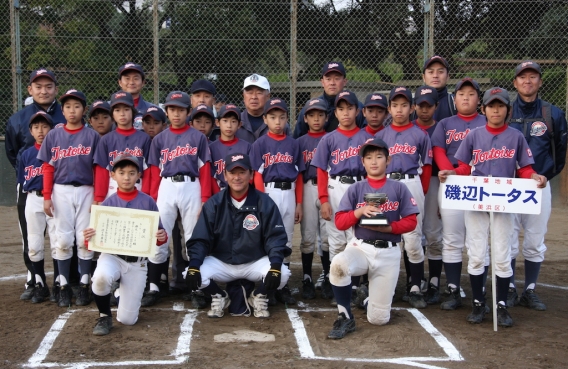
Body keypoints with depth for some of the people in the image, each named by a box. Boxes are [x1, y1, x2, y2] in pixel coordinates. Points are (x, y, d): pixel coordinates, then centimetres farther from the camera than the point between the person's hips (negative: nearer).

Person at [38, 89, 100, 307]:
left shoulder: (92, 136, 2)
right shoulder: (53, 136, 5)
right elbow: (48, 168, 5)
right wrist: (47, 197, -2)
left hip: (86, 191, -1)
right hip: (61, 191, 1)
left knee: (84, 239, 1)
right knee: (63, 240, 3)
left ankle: (84, 285, 10)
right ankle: (64, 286, 11)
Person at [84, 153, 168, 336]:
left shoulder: (147, 202, -1)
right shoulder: (108, 203, 0)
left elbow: (158, 235, 2)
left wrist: (162, 237, -21)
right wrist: (88, 238, -22)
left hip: (137, 262, 0)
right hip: (111, 255, 0)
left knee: (127, 319, -3)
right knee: (101, 277, -38)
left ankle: (129, 294, 34)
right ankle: (104, 316, -7)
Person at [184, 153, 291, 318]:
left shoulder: (264, 202, -7)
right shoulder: (214, 203, -4)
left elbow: (276, 237, -10)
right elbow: (200, 239, -6)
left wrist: (275, 265, -28)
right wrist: (194, 265, -24)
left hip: (256, 262, -1)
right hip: (220, 263, 1)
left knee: (282, 274, -29)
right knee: (193, 274, -25)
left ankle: (259, 296, 5)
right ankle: (219, 296, 7)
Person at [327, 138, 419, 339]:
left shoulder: (399, 188, 4)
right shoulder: (355, 189, 5)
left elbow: (411, 222, 0)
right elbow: (339, 222, -1)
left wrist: (388, 227, -17)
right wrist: (360, 211, -18)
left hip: (388, 253, 0)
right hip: (360, 247, 0)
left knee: (378, 319, -2)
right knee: (338, 264, -38)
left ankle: (373, 299, 36)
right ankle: (345, 318, -19)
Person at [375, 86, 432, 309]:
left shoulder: (420, 135, 6)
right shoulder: (381, 135, 11)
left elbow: (427, 166, 7)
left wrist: (421, 194, 2)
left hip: (412, 185, -2)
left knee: (413, 239, -2)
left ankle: (415, 289, 4)